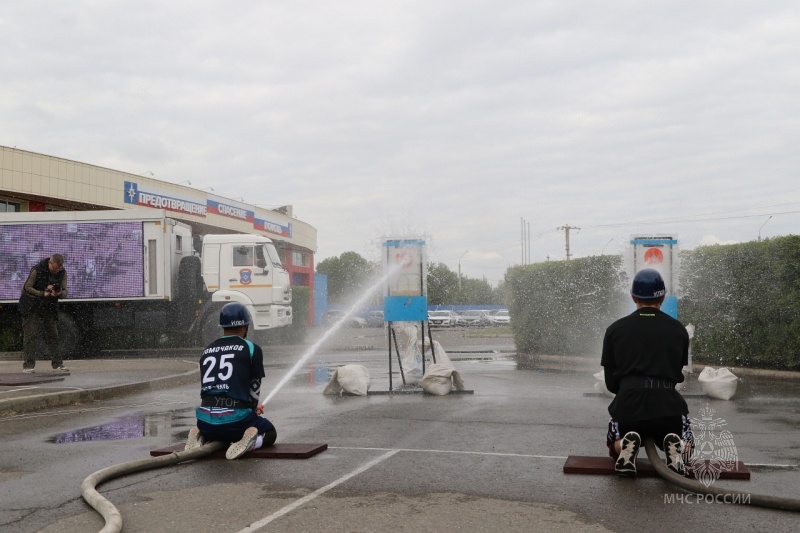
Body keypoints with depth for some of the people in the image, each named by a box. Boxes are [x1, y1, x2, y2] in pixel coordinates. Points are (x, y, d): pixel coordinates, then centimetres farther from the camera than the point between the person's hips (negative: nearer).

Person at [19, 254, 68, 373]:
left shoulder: (62, 273, -4)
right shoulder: (37, 270, -17)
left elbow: (64, 292, -4)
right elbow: (27, 287, -14)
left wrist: (59, 293, -27)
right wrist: (43, 294, -26)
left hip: (49, 307, 5)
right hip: (32, 307, -4)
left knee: (53, 335, 5)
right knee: (31, 335, -7)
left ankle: (57, 364, 9)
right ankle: (28, 365, -4)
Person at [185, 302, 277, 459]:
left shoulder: (207, 351, 16)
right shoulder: (252, 349, 1)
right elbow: (254, 387, 4)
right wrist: (253, 407, 26)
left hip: (206, 421, 5)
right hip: (235, 419, -5)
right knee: (270, 433, 23)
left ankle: (199, 436, 6)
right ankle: (250, 438, -10)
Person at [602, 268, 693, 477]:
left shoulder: (615, 329, 9)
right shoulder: (678, 330, 11)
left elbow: (610, 382, 11)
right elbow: (678, 372, 17)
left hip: (627, 401, 0)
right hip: (668, 402, 0)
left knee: (615, 447, 28)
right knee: (684, 447, 28)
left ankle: (625, 446, -8)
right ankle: (675, 448, -8)